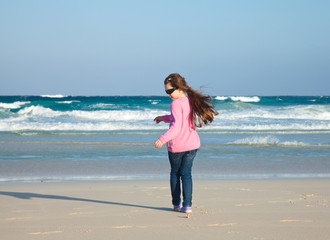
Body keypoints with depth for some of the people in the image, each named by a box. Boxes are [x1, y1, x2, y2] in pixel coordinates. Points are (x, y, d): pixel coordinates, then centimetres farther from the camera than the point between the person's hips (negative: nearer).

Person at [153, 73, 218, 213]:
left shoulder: (176, 104, -15)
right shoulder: (191, 102, 9)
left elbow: (176, 127, -25)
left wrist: (162, 139, -29)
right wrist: (163, 118, 36)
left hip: (177, 145, -6)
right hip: (192, 144, 6)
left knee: (175, 173, 13)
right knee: (186, 173, 8)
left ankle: (176, 204, 20)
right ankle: (187, 205, -1)